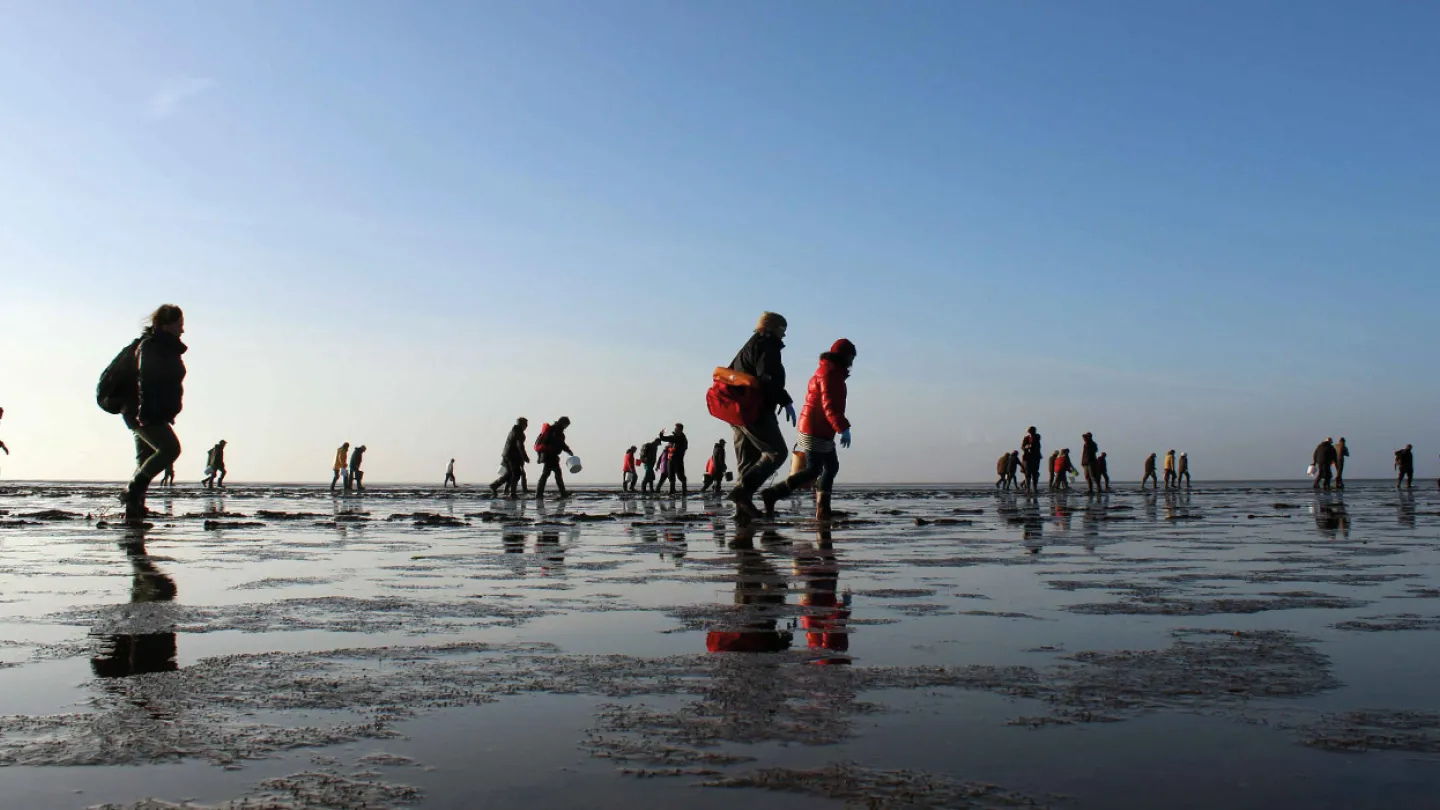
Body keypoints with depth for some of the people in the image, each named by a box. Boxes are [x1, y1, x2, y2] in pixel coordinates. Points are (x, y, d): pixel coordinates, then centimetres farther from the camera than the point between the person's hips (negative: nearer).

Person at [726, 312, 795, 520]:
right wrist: (785, 401, -20)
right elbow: (768, 377, -21)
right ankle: (743, 490, -23)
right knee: (776, 452, -10)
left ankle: (743, 507, 7)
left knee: (747, 458, 11)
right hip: (756, 411, -10)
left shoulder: (749, 346, 25)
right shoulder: (766, 344, -5)